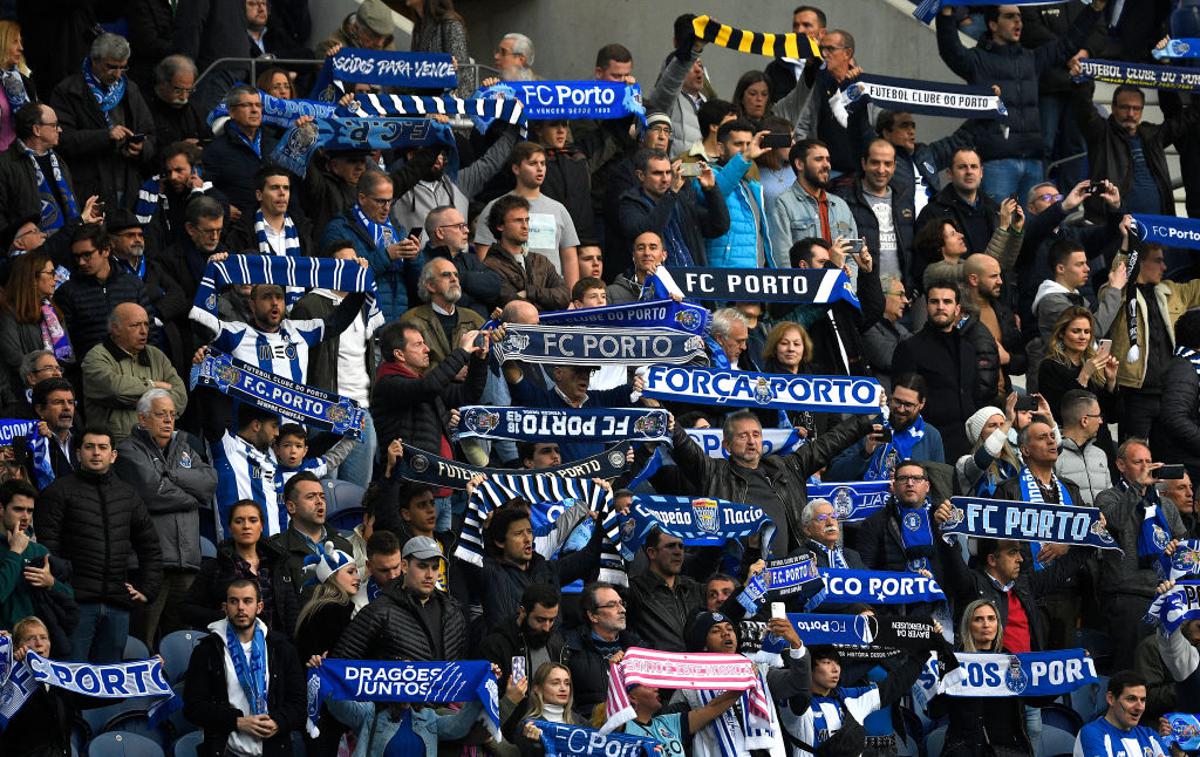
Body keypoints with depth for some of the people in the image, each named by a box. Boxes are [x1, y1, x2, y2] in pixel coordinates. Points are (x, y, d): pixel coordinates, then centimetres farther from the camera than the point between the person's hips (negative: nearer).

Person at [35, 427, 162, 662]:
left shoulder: (128, 495, 17)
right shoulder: (60, 491, 2)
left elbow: (151, 546, 25)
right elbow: (46, 546, -5)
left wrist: (147, 589, 15)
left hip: (117, 606, 5)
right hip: (77, 603, -5)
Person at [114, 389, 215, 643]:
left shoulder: (183, 447, 23)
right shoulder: (130, 450, 2)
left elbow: (210, 480, 7)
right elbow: (152, 491, -13)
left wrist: (170, 475, -5)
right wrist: (192, 496, 1)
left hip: (185, 559, 7)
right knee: (142, 641, -10)